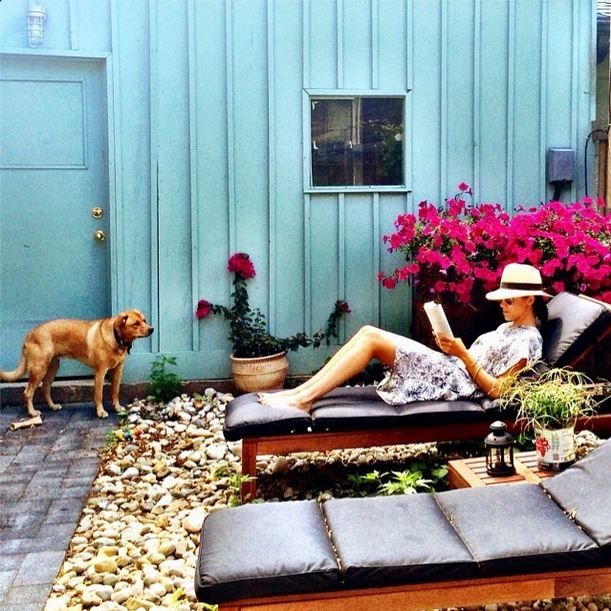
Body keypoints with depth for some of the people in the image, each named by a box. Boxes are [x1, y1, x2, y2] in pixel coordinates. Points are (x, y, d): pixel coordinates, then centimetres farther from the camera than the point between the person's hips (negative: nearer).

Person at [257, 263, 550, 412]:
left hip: (455, 382, -9)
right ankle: (300, 391, -11)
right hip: (450, 370, 9)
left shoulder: (528, 340, -5)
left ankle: (303, 399, -20)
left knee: (371, 337, -20)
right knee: (368, 332, -7)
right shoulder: (509, 328, 24)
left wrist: (463, 354, -16)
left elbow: (497, 390, -14)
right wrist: (450, 348, 3)